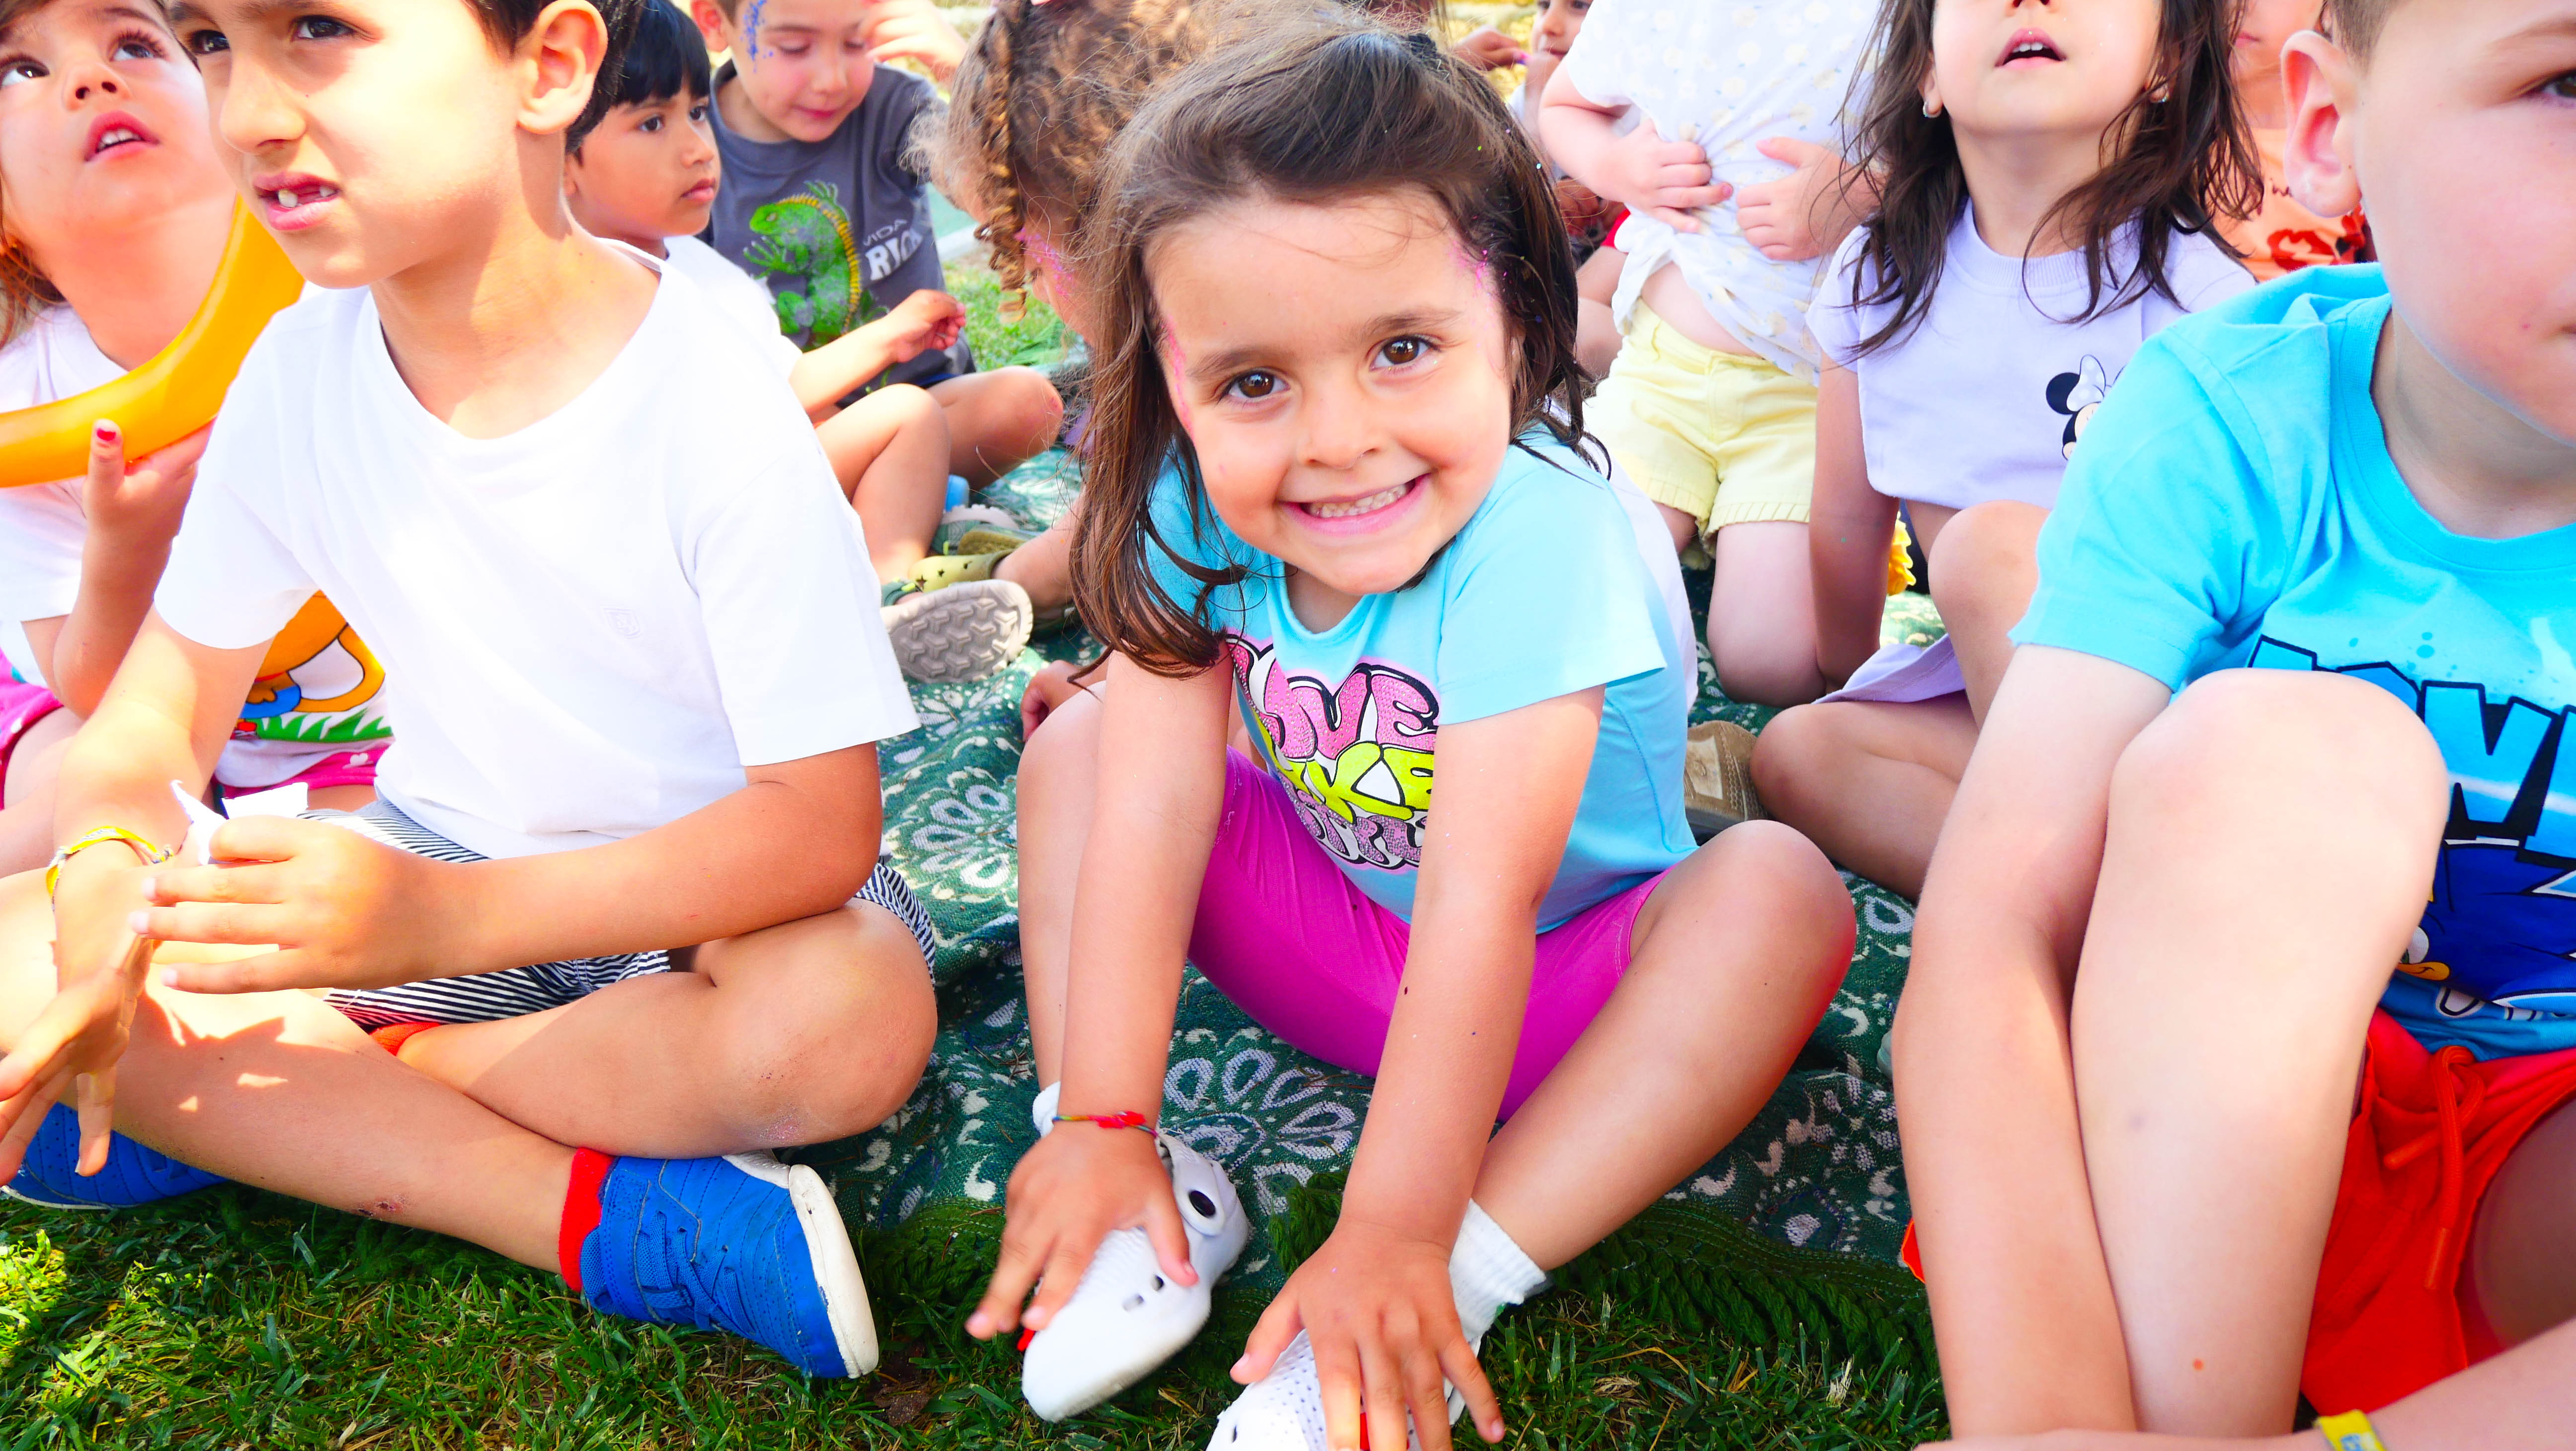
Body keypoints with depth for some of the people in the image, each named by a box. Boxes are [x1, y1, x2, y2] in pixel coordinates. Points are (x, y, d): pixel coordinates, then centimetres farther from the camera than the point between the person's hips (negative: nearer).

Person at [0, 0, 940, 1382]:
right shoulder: (302, 371, -7)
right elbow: (154, 710, 1)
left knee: (847, 1016, -36)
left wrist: (442, 919, -34)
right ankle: (600, 1216, -21)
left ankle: (315, 1088, -14)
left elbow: (821, 823, -25)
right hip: (430, 859, 5)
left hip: (701, 882, -4)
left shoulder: (710, 397, -23)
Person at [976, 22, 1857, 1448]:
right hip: (1329, 930, 4)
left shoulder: (1533, 538, -34)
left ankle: (1471, 1276, -32)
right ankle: (1154, 1185, -13)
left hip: (1562, 969, -4)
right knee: (1076, 746, -6)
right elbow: (1154, 806, -22)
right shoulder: (1194, 513, -19)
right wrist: (1098, 1125, -24)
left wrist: (1395, 1237, -36)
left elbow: (1482, 909, -37)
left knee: (1780, 891, -31)